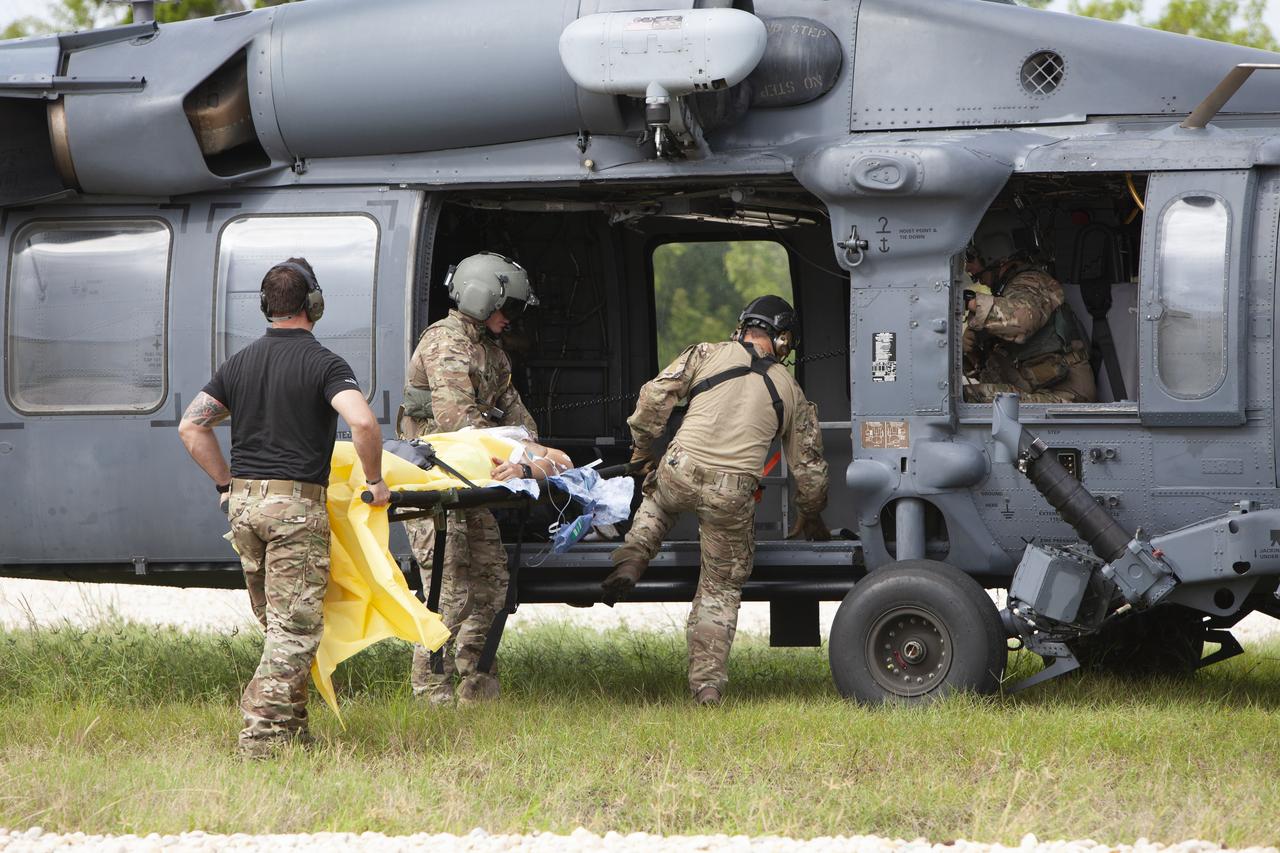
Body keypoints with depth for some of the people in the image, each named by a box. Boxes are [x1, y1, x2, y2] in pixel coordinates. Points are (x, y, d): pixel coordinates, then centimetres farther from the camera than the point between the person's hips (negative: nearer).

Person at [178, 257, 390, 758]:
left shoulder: (240, 363, 11)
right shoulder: (323, 364, -8)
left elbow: (192, 426, 11)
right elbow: (363, 421, -23)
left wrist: (226, 485, 16)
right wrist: (374, 479, -8)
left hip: (244, 504, 6)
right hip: (295, 505, -6)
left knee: (277, 623, 18)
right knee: (296, 626, -3)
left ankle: (291, 725, 22)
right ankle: (263, 732, -12)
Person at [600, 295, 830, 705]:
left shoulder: (707, 354, 10)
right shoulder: (790, 391, 16)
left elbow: (655, 395, 1)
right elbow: (809, 466, 21)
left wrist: (643, 449, 16)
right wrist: (811, 518, 37)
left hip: (681, 471, 0)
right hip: (732, 494, 0)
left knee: (657, 499, 38)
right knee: (720, 589, 13)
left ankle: (630, 561, 14)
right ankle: (707, 683, 7)